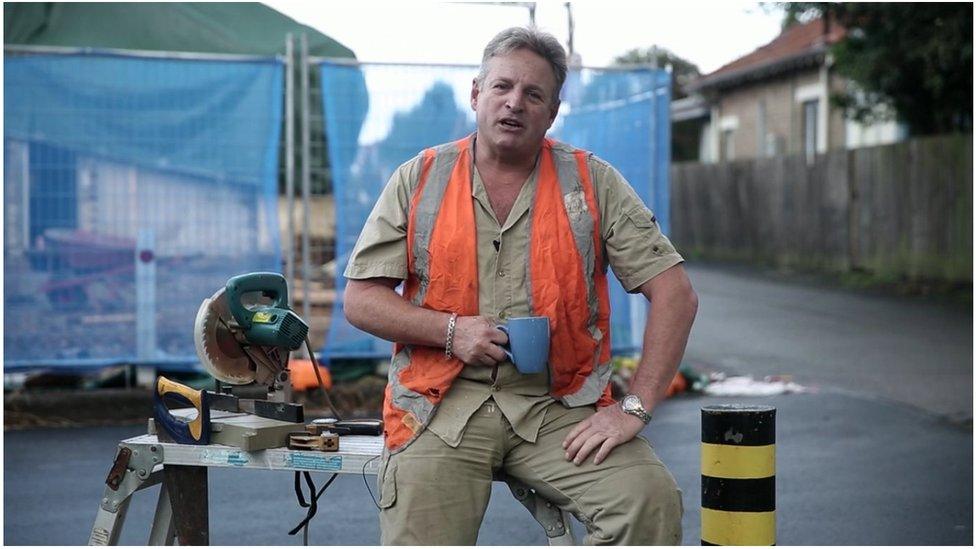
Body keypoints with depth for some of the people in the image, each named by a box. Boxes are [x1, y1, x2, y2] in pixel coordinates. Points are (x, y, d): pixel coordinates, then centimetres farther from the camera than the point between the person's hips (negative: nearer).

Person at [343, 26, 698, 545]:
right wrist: (451, 330, -10)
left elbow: (674, 293, 1)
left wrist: (634, 407, -8)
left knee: (651, 498, -24)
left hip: (556, 409, 0)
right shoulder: (419, 178, 8)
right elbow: (360, 300, 6)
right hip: (444, 403, 0)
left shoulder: (592, 182, 6)